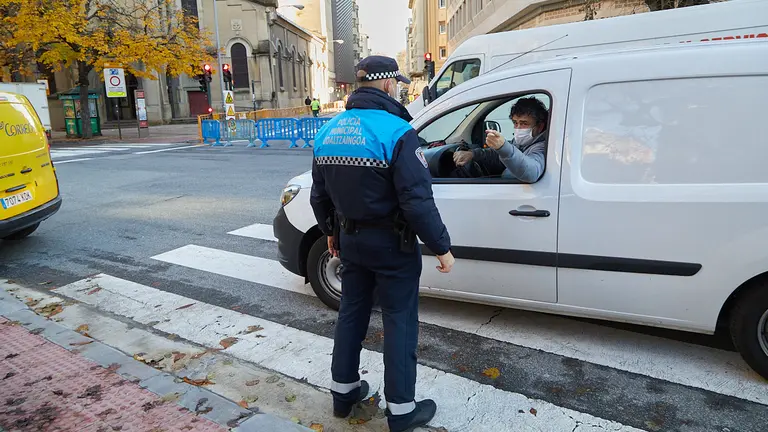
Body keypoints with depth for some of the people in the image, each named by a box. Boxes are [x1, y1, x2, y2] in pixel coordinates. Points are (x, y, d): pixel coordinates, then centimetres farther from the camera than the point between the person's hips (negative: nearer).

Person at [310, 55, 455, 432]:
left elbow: (319, 194, 11)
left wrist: (331, 232, 25)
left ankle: (343, 391, 34)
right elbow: (417, 200, -22)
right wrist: (441, 246, -13)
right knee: (399, 322, 5)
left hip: (350, 240, 7)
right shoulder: (395, 131, -19)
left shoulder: (329, 131, 4)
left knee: (351, 313, 19)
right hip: (391, 243, -6)